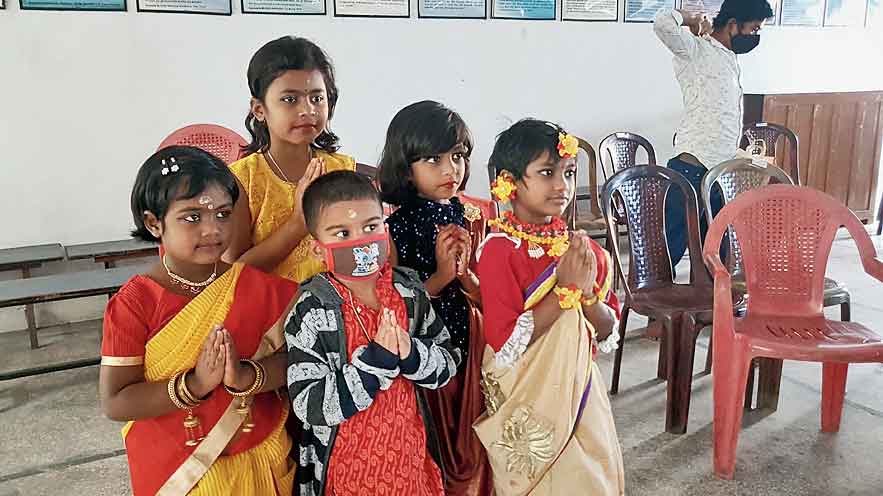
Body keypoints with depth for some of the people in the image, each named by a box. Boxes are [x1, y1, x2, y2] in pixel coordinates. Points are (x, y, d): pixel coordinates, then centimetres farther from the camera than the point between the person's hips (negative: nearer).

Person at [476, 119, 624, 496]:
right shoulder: (499, 250, -18)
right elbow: (507, 345, -23)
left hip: (579, 388, 6)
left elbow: (609, 334, 2)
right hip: (527, 402, -5)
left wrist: (588, 294, -18)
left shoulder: (579, 245, -1)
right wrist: (565, 289, -24)